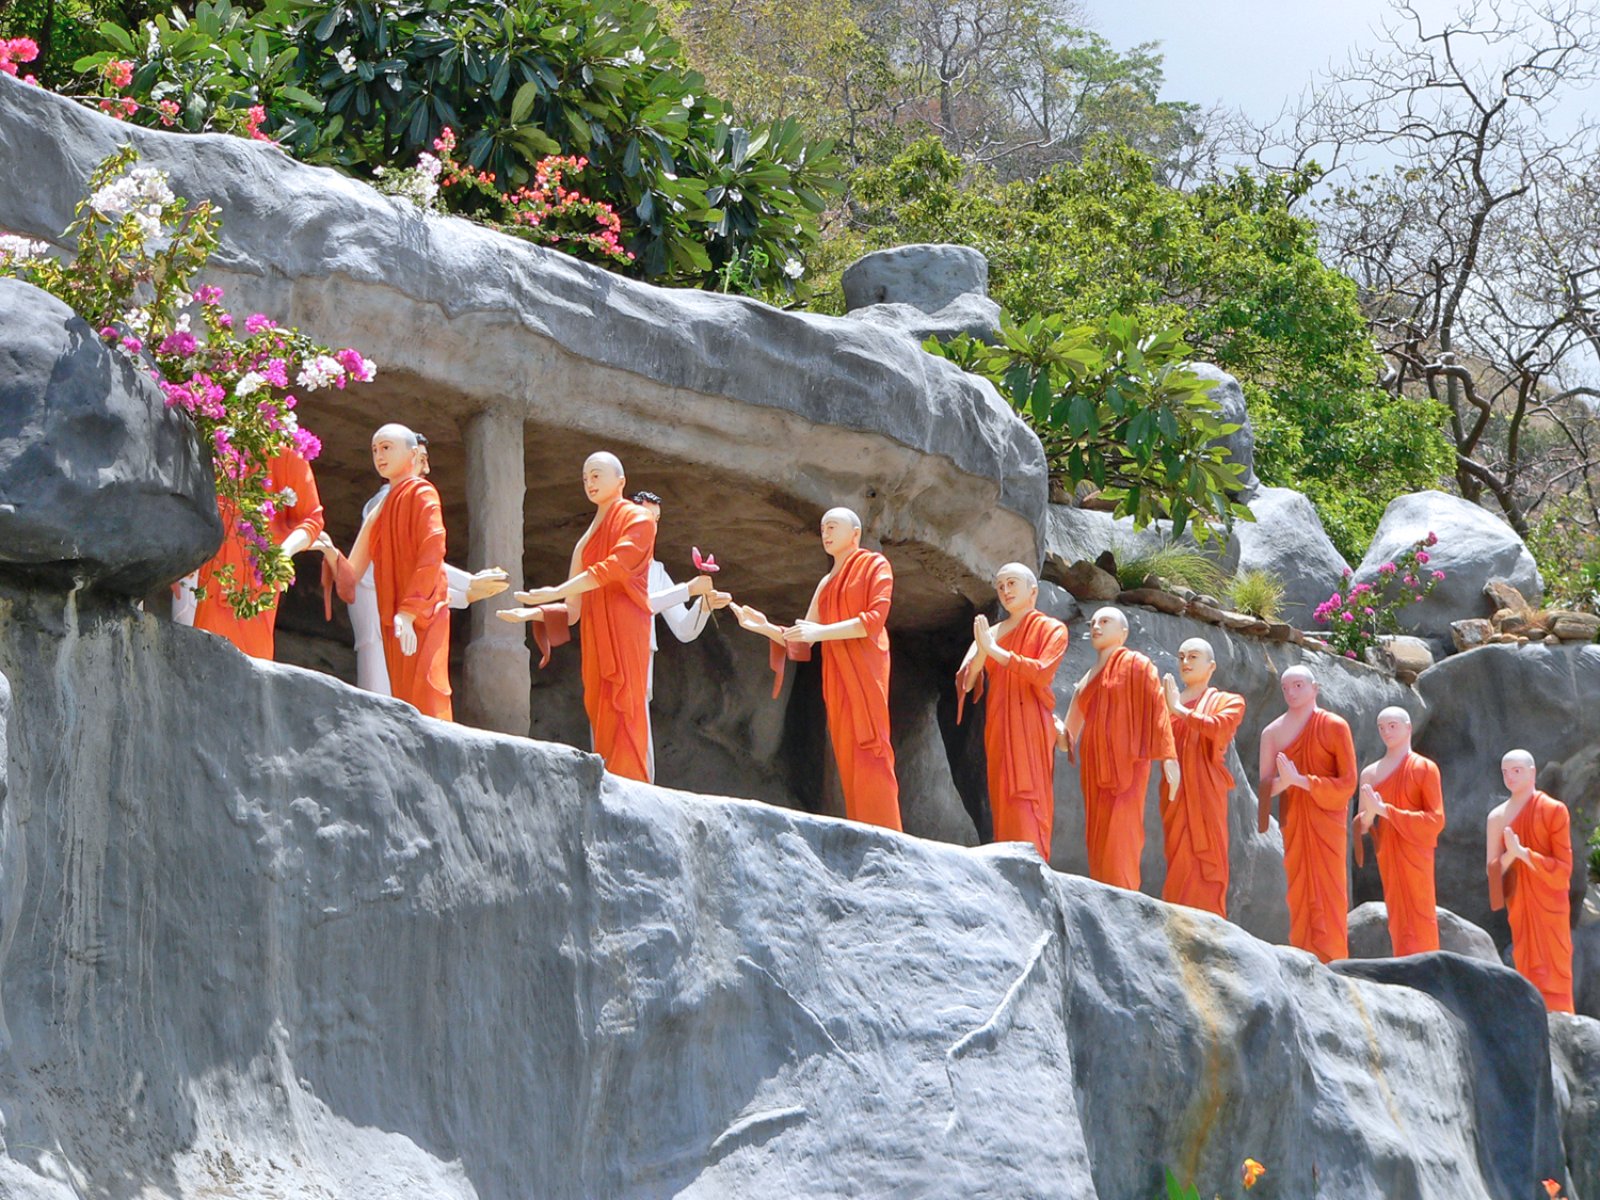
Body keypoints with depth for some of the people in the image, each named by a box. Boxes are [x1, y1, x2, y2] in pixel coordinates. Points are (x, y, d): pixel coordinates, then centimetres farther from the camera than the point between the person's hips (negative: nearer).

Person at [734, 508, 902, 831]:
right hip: (835, 676, 7)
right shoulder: (826, 584, 24)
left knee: (868, 752, -16)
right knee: (847, 757, -1)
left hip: (864, 669, -7)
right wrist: (765, 627, 4)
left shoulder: (874, 565, 5)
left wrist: (820, 631, -13)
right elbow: (802, 640, 20)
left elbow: (875, 619, -9)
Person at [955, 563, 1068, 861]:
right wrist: (981, 648, -11)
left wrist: (995, 650, -13)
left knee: (1027, 805, -14)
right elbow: (966, 681, 8)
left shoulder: (1052, 629, 6)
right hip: (998, 727, 4)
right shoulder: (992, 633, 17)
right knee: (1004, 804, -2)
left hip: (1030, 726, -4)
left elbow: (1043, 672, -11)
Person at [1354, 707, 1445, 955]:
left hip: (1414, 857, -5)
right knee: (1398, 923, 3)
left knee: (1417, 924, -8)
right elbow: (1360, 825, 13)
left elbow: (1436, 819, -10)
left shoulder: (1424, 768, -1)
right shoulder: (1370, 773, 12)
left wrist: (1385, 810, -16)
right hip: (1386, 858, 5)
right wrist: (1369, 814, -12)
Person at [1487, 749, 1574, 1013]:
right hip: (1520, 908, 4)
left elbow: (1563, 868, -9)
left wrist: (1524, 853, -20)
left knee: (1554, 975, -5)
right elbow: (1493, 869, 6)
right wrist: (1510, 855, -15)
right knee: (1529, 975, 3)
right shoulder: (1498, 817, 7)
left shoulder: (1554, 811, -5)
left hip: (1549, 908, -4)